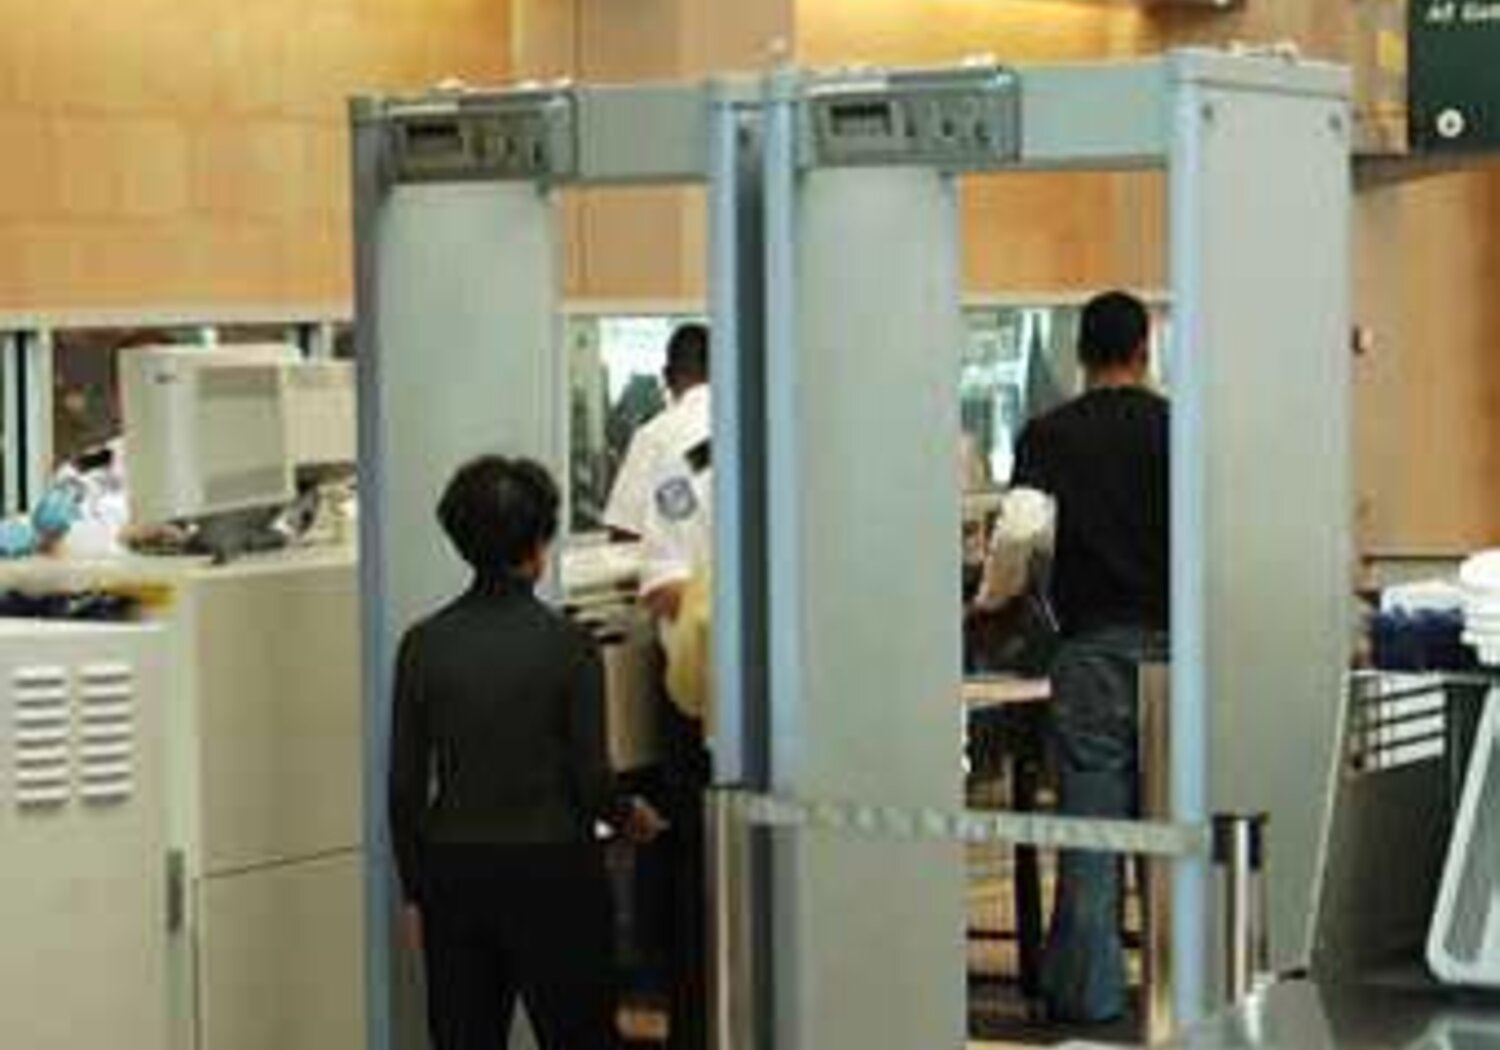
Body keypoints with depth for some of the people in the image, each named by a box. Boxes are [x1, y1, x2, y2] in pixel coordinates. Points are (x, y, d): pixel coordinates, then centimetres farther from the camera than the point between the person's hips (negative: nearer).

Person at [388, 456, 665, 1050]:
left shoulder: (424, 645, -1)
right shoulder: (567, 645, -10)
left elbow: (406, 785, 1)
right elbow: (590, 778, -8)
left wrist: (414, 891, 11)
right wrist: (629, 815, 13)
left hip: (454, 873, 3)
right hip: (552, 874, -3)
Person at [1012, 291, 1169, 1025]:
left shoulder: (1048, 436, 1)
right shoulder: (1176, 426, 2)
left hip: (1092, 642, -1)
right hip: (1171, 638, 1)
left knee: (1090, 823, 2)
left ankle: (1088, 990, 3)